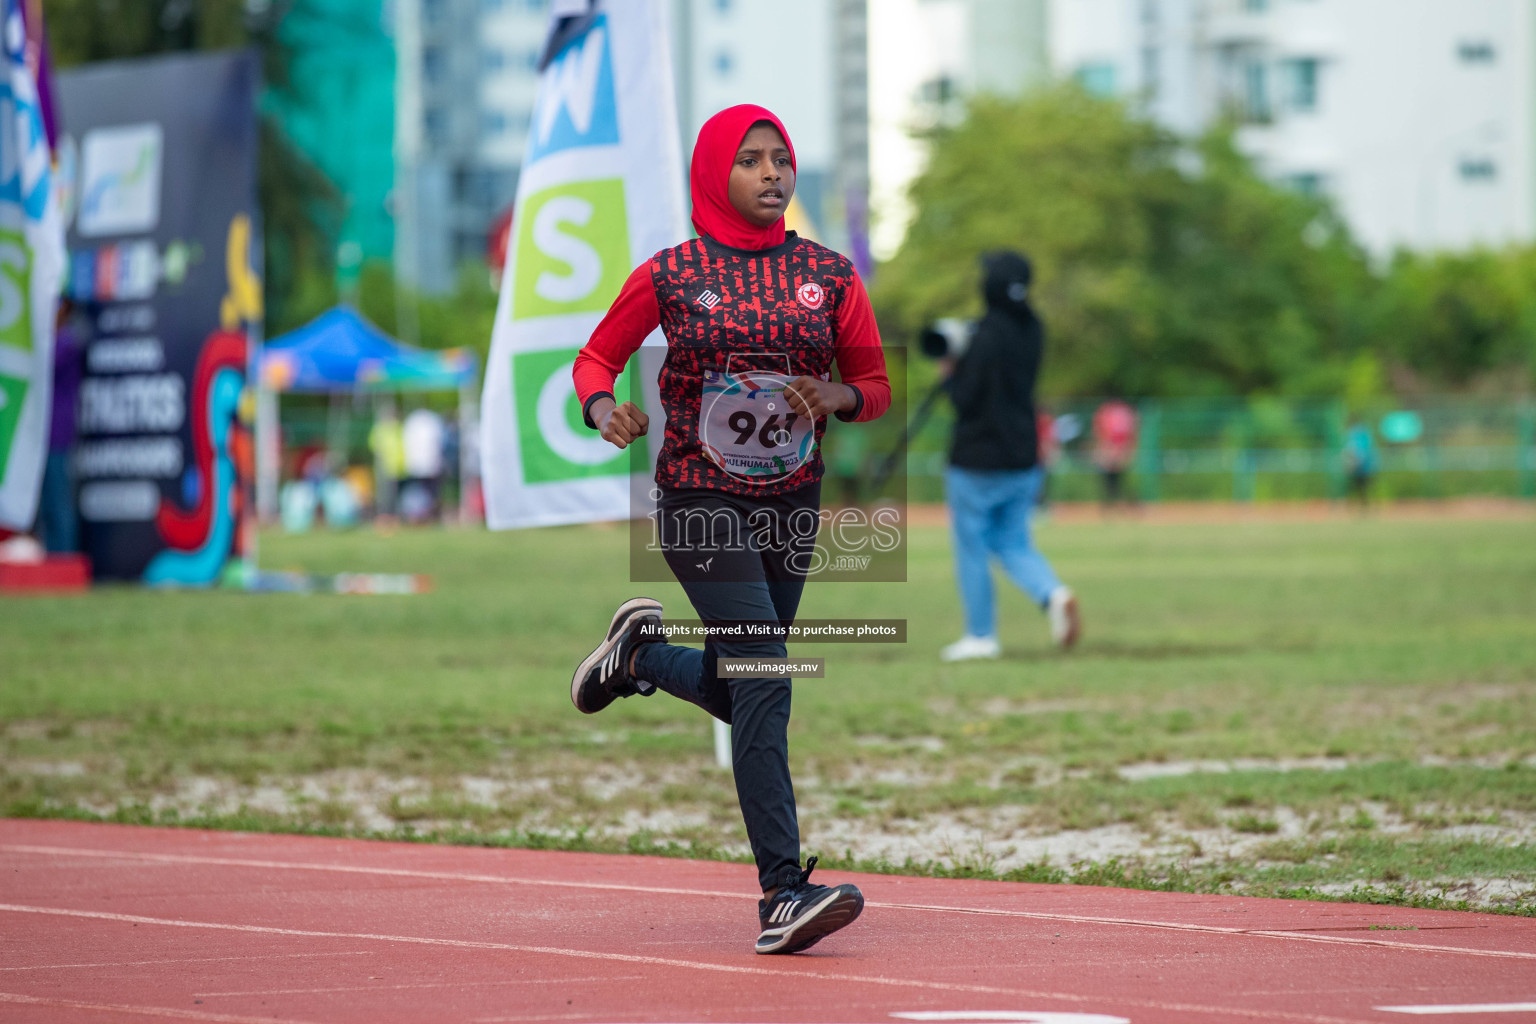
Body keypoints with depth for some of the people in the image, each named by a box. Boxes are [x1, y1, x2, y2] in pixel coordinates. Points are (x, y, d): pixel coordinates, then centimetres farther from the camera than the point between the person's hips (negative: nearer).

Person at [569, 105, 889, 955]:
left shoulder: (828, 275, 3)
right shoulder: (670, 276, -5)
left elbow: (876, 383, 10)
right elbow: (597, 356, 6)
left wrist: (836, 396, -13)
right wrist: (603, 408, -16)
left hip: (793, 502, 5)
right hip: (700, 502, -5)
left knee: (742, 697, 12)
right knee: (765, 677, -19)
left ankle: (640, 653, 44)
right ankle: (781, 894, -21)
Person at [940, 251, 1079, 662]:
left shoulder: (988, 337, -19)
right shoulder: (1032, 331, 5)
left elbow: (964, 398, -19)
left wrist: (953, 368, -1)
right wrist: (963, 356, 8)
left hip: (977, 462, -7)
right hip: (1023, 461, 7)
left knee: (972, 548, 6)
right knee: (1013, 543, 16)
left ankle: (980, 635, 12)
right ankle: (1054, 593, -9)